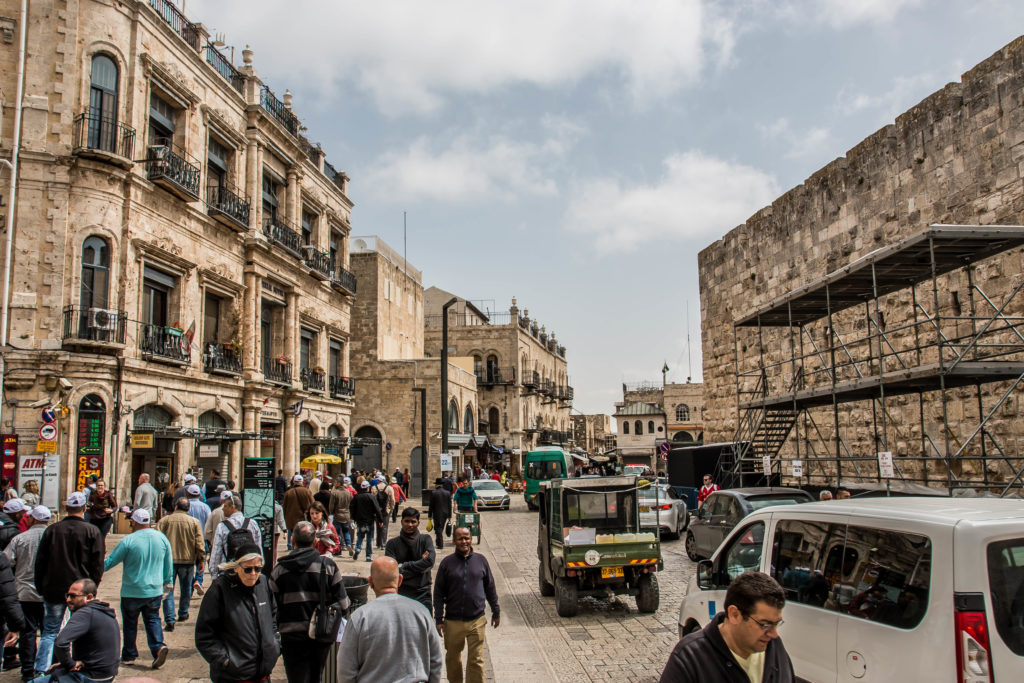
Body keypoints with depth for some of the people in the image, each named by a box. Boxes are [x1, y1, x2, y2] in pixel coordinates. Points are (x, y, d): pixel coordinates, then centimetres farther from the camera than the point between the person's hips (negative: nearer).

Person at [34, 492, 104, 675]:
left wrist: (41, 588, 13)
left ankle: (41, 671, 6)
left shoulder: (51, 530, 0)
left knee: (49, 632, 11)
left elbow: (40, 561, 5)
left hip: (54, 589, 2)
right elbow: (98, 564, -6)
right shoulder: (92, 531, -5)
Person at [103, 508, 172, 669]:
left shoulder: (128, 540, -15)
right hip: (155, 590, 3)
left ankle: (129, 655, 24)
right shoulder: (161, 538, -1)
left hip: (132, 591, -3)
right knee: (153, 619, 12)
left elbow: (110, 561, -6)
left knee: (130, 623, 13)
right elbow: (169, 563, 9)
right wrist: (168, 581, 23)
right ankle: (158, 647, -8)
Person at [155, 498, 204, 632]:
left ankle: (169, 620, -7)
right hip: (187, 560, 1)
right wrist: (201, 561, 5)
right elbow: (200, 544, -2)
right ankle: (183, 614, 31)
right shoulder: (194, 522, 0)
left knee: (168, 590, 1)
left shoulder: (164, 521, 0)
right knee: (186, 589, 18)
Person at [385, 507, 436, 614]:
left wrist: (405, 565, -11)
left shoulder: (425, 539, 2)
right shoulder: (393, 543, 0)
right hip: (400, 595, 0)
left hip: (423, 595, 0)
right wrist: (420, 567, -12)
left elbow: (430, 561, -14)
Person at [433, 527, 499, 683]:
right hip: (453, 622, 0)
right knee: (453, 659, 15)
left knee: (476, 660, 0)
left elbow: (490, 588, 11)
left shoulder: (480, 560, 2)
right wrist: (439, 619, -3)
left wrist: (496, 612, 14)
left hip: (477, 620, 0)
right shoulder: (447, 563, -3)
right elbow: (438, 593, 1)